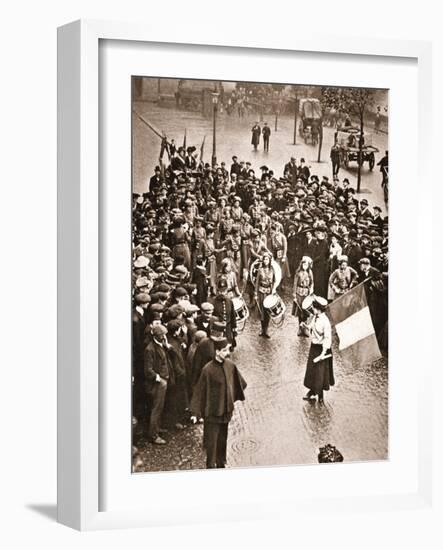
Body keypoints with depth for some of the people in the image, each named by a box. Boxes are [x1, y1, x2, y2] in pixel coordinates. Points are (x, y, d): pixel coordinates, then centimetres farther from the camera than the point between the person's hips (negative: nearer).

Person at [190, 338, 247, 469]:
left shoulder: (230, 365, -5)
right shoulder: (208, 369, -20)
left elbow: (239, 383, 15)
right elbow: (199, 392, -15)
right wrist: (195, 412, -15)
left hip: (226, 410, 5)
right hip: (212, 412, -5)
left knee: (222, 440, 18)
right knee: (211, 442, 2)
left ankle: (221, 464, 33)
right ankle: (211, 466, 15)